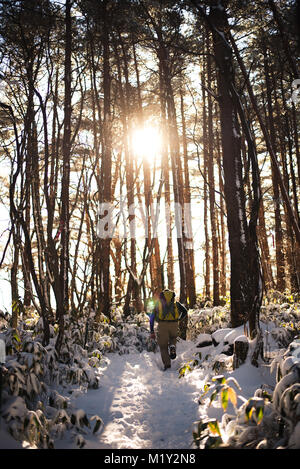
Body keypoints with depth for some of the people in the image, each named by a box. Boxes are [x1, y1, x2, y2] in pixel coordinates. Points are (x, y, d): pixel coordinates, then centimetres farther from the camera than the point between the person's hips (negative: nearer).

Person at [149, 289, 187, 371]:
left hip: (162, 325, -1)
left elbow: (152, 317, 16)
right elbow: (185, 311, 8)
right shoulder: (175, 302, 21)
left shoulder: (158, 302, 22)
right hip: (174, 325, 1)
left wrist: (152, 331, 16)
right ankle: (172, 347, 0)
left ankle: (167, 364, 1)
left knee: (163, 346, 13)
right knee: (173, 338, 30)